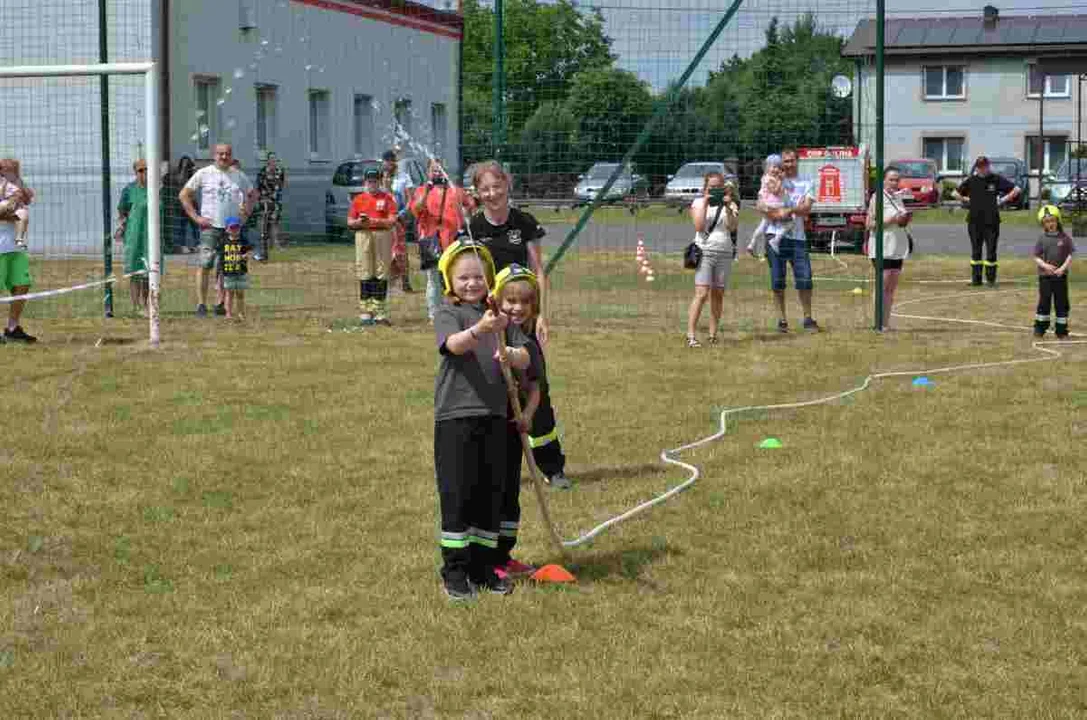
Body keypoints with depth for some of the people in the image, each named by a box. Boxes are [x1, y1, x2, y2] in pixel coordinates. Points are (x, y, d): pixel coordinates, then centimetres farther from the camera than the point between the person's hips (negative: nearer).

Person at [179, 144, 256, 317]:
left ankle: (220, 304, 13)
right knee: (205, 265, -11)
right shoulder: (203, 174, 1)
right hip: (210, 226, -3)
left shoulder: (239, 176, 10)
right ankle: (201, 304, -9)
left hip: (232, 227, 3)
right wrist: (195, 217, -5)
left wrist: (246, 213, 10)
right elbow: (184, 195, 3)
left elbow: (253, 194, 24)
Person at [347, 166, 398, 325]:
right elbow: (350, 222, 9)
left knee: (381, 275, -1)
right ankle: (365, 313, 2)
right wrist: (359, 222, -12)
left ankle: (380, 313, 3)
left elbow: (392, 220, -3)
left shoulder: (387, 198, 6)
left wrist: (375, 221, -17)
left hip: (383, 236, -1)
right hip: (363, 236, 1)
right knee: (365, 275, 0)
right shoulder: (358, 199, 11)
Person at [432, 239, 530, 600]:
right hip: (456, 415, -5)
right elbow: (454, 343, -25)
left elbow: (525, 359, 4)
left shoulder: (500, 316, 12)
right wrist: (480, 330, -45)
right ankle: (455, 571, 6)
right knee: (457, 493, -2)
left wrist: (511, 355, -20)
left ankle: (482, 566, 20)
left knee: (491, 492, 9)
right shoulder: (447, 314, -3)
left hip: (494, 414, 5)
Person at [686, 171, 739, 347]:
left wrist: (728, 205, -12)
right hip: (705, 251, -3)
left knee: (718, 294, 4)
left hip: (725, 252, 3)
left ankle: (713, 335, 10)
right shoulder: (698, 202, 6)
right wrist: (705, 203, -10)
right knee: (701, 293, -13)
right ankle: (691, 335, -15)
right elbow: (699, 226, -8)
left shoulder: (729, 204, 11)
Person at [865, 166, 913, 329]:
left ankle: (886, 322, 10)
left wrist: (905, 220, 6)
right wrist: (892, 220, -18)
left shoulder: (897, 198, 16)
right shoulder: (878, 198, -7)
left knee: (892, 287, 7)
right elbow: (869, 224, -13)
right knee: (884, 285, -9)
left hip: (898, 248, 7)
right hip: (882, 249, -7)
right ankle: (880, 322, -7)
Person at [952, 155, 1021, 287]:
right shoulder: (971, 181, 5)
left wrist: (1003, 200, 1)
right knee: (976, 251, 6)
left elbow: (1016, 190, 4)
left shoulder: (996, 179, -1)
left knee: (991, 250, 0)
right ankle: (976, 278, 11)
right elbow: (955, 194, 14)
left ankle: (991, 278, 8)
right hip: (974, 221, 2)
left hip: (991, 221, -2)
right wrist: (967, 200, 6)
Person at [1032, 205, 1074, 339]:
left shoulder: (1064, 238, -2)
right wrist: (1045, 265, -16)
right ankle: (1040, 328, 15)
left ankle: (1061, 330, 14)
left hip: (1061, 276, 0)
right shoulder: (1042, 239, 0)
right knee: (1044, 302, 5)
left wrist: (1063, 268, -16)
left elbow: (1070, 255, -2)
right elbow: (1036, 257, 1)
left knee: (1061, 303, 6)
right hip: (1045, 276, 0)